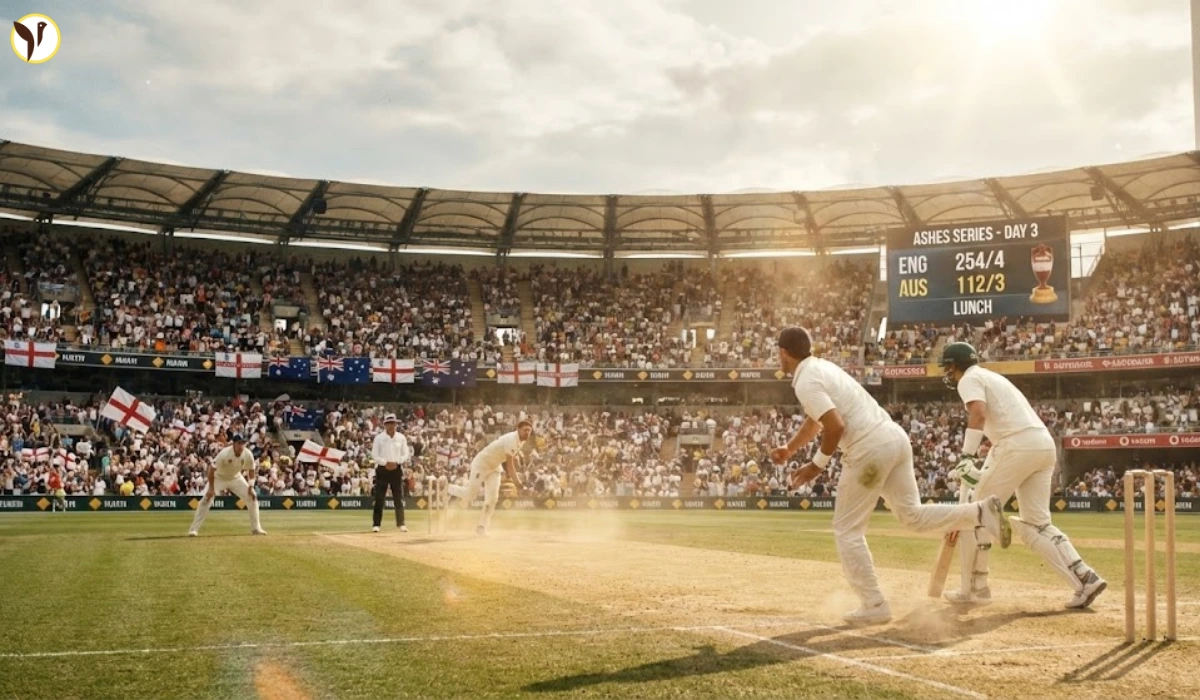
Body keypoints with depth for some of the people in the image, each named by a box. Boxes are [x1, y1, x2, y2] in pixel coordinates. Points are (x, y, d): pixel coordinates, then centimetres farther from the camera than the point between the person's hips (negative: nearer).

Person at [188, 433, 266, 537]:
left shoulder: (248, 455, -22)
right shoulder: (224, 454, -34)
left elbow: (251, 470, -6)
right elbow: (211, 469, -29)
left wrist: (250, 487, -13)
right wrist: (211, 488, -30)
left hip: (236, 478, 4)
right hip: (219, 477, -4)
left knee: (252, 497, -4)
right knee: (207, 499, -20)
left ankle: (256, 528, 8)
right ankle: (194, 529, -14)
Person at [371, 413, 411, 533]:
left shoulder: (401, 437, 4)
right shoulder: (379, 438, -2)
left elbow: (406, 454, 5)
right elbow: (374, 454, -4)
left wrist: (396, 463, -11)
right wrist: (385, 463, -16)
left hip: (397, 469, 2)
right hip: (382, 469, -2)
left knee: (399, 498, 2)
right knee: (379, 498, -1)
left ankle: (401, 524, 6)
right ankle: (376, 524, 3)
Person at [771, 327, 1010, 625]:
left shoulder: (805, 382, -9)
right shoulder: (823, 368, 21)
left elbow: (835, 426, -19)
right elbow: (814, 421, 33)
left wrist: (817, 465, -8)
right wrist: (789, 449, 26)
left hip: (870, 449, -9)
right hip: (896, 437, 9)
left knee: (847, 531, 4)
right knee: (913, 515, 14)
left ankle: (874, 606, 3)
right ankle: (981, 512, -3)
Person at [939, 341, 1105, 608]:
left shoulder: (969, 379, 3)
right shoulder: (994, 377, 31)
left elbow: (978, 415, -17)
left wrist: (967, 456, -22)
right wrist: (985, 461, 32)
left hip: (1018, 445, -9)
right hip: (1046, 445, 9)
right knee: (1037, 524, 11)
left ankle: (974, 589, 7)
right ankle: (1085, 578, -3)